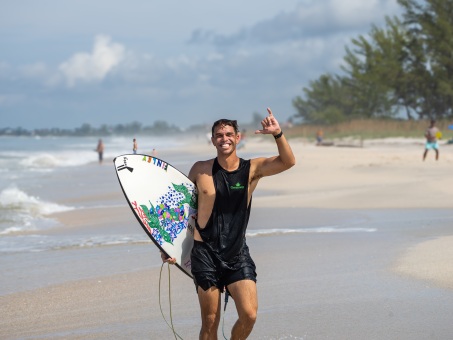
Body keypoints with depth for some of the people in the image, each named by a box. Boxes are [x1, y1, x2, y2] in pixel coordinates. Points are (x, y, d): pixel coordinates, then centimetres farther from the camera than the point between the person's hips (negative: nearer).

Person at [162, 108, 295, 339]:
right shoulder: (200, 170, 2)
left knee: (249, 315, -11)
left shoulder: (252, 169, 0)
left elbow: (288, 162, -14)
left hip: (237, 253, 1)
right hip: (205, 253, -1)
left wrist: (278, 134, -31)